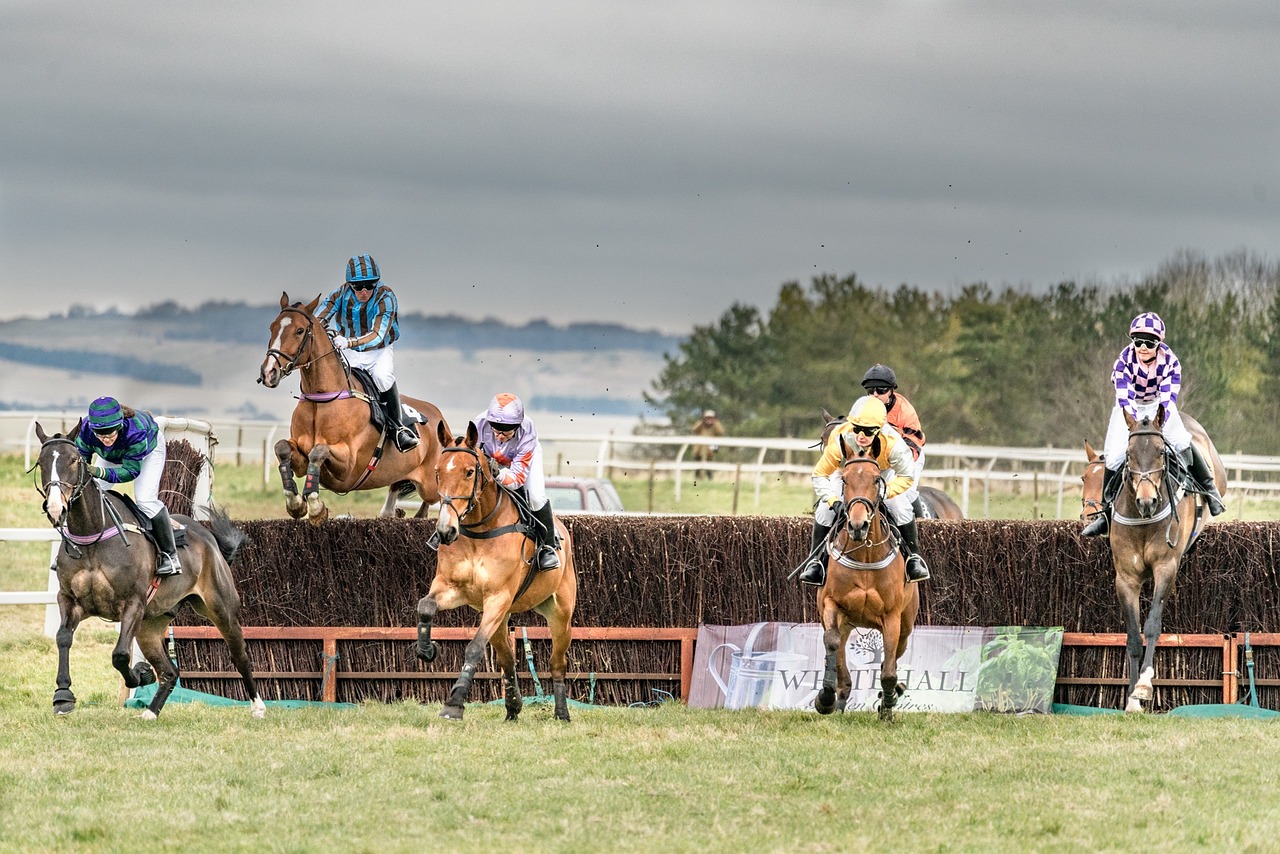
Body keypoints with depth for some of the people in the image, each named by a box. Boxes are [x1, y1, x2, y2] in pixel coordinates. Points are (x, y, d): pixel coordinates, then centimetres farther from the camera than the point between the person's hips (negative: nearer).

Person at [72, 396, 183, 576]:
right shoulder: (85, 430, -37)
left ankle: (170, 556, -7)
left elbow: (131, 470, -41)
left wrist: (100, 472, -55)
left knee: (145, 499, -19)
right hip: (113, 456, 4)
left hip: (150, 447, -4)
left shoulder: (135, 431, -46)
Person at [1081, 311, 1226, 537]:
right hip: (1130, 407, 0)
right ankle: (1106, 512, 2)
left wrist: (1159, 424, -46)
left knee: (1181, 442, -21)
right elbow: (1124, 397, -34)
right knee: (1114, 455, -13)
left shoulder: (1170, 361, -24)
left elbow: (1169, 397, -30)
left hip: (1159, 406, 1)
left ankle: (1210, 490, -1)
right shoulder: (1125, 360, -27)